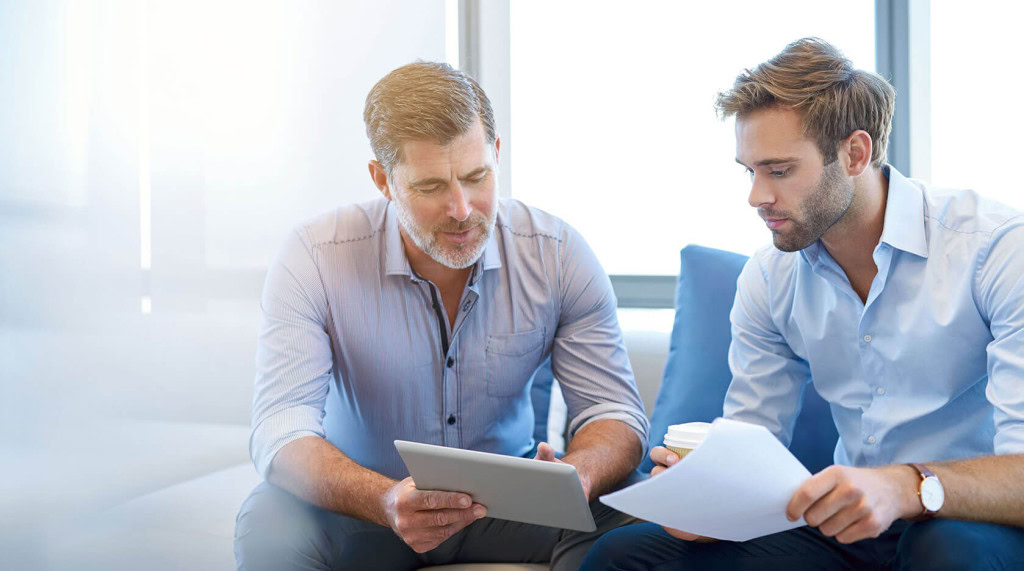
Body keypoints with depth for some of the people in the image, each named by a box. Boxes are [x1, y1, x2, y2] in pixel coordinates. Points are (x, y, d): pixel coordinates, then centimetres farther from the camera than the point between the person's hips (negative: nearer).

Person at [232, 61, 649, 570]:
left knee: (622, 518, -27)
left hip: (507, 499, 2)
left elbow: (615, 413, -10)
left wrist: (575, 478, -35)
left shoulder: (558, 254, -12)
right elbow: (280, 434, -25)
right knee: (269, 529, -32)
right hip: (362, 504, -1)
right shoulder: (314, 259, -18)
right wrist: (386, 502, -45)